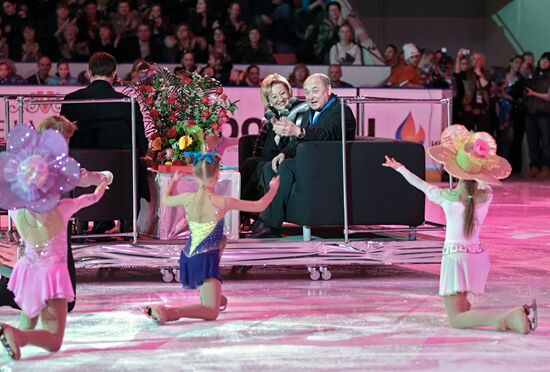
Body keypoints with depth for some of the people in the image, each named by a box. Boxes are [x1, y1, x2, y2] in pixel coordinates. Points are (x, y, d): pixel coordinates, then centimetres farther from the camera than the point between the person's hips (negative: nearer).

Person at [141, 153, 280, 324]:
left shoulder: (188, 198, -1)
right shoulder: (223, 202, -12)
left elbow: (165, 199, 22)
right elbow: (260, 206, -2)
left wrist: (174, 180, 40)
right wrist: (273, 189, 16)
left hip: (188, 258, 7)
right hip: (206, 259, -7)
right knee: (211, 313, -6)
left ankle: (214, 296, 36)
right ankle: (170, 312, -31)